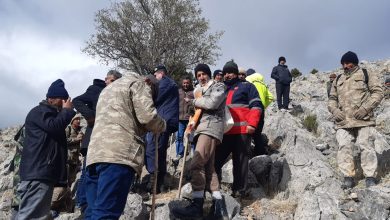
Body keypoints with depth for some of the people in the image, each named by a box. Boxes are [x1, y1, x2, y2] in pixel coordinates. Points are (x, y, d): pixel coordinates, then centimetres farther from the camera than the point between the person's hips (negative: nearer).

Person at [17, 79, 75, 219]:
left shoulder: (50, 114, 30)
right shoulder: (39, 111, -1)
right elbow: (54, 126, -18)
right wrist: (67, 110, -5)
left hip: (44, 172, 11)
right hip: (38, 172, -11)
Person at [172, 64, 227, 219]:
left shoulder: (218, 86, 5)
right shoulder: (202, 91, 30)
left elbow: (212, 103, -13)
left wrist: (196, 101, 2)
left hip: (211, 127, -9)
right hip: (203, 128, 9)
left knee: (197, 164, -21)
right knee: (208, 167, 4)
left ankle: (197, 205, -23)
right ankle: (218, 204, 5)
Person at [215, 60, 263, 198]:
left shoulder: (246, 86, 8)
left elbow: (256, 105, -1)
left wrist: (252, 124, -13)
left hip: (242, 131, -5)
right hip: (224, 132, 5)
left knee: (240, 161, -1)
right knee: (216, 159, 3)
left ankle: (240, 190, 6)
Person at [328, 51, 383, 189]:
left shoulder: (366, 74, 9)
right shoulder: (338, 80, 21)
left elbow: (378, 92, 0)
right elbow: (332, 99, 23)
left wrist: (365, 108, -12)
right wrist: (335, 111, 1)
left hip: (363, 120, -3)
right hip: (343, 121, 4)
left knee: (366, 147, -4)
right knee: (344, 147, -4)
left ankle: (370, 177, 4)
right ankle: (348, 177, 0)